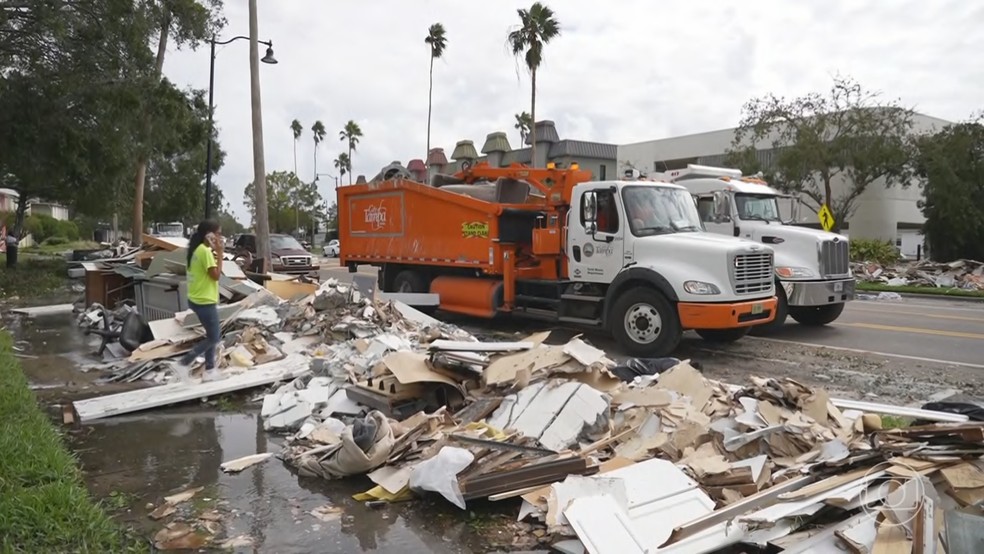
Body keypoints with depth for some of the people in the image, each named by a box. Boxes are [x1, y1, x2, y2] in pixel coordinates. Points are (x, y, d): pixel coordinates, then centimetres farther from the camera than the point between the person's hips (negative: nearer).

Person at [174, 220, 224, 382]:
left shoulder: (198, 249, 10)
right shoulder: (205, 251, -19)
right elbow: (216, 275, -20)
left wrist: (216, 255, 5)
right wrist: (220, 253, -15)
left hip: (197, 299, 10)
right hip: (205, 301, -10)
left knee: (212, 335, 18)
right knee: (214, 338, 1)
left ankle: (210, 369, 22)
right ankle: (185, 362, 2)